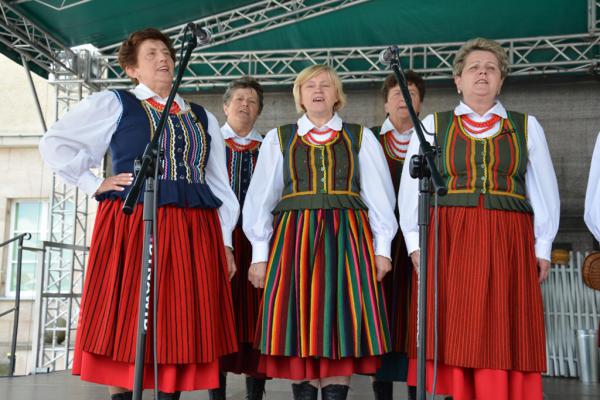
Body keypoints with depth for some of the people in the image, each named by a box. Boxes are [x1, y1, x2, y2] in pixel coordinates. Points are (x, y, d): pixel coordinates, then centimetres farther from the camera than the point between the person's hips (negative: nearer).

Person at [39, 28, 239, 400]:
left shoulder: (204, 119, 19)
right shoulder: (113, 104, 8)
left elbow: (220, 185, 17)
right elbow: (55, 142, 3)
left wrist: (225, 242, 10)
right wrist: (95, 185, -4)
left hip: (194, 231, 4)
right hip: (131, 225, -3)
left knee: (180, 327, 4)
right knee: (125, 326, -1)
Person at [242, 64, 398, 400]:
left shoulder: (361, 137, 11)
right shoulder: (278, 139, 10)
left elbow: (379, 195, 6)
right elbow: (260, 198, 6)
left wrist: (382, 247, -1)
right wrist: (259, 254, 0)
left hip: (347, 238, 0)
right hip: (294, 238, 0)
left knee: (342, 327, 0)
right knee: (299, 329, 0)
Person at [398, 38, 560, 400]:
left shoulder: (527, 127, 14)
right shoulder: (433, 125, 11)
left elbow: (545, 191, 12)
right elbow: (411, 188, 6)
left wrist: (542, 247, 4)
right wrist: (415, 243, -3)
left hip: (507, 245, 1)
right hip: (446, 242, 0)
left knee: (502, 342, -1)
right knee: (454, 340, -2)